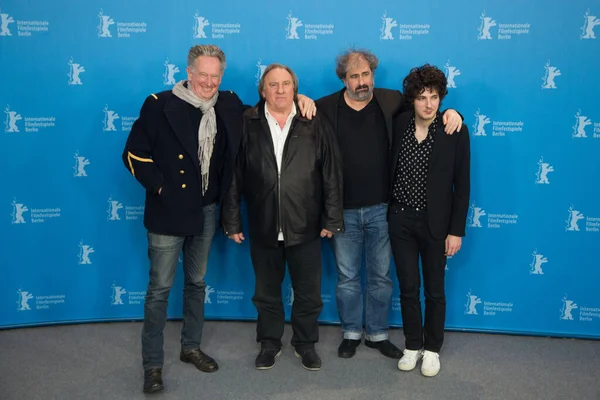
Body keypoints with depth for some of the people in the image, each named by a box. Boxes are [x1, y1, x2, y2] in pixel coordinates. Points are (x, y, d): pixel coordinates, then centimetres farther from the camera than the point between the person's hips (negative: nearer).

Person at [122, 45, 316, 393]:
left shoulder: (229, 105, 2)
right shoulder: (161, 105, -11)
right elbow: (134, 153, -8)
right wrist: (159, 185, -12)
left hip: (206, 211, 5)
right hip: (168, 211, -5)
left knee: (197, 282, 18)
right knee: (160, 287, 2)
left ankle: (191, 347, 36)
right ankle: (153, 364, 15)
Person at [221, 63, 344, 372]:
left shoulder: (315, 124, -2)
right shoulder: (247, 124, -2)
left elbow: (332, 173, -2)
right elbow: (233, 175, -1)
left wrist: (332, 218, -4)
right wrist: (232, 221, -3)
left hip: (305, 226, 0)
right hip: (263, 227, 1)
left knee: (308, 291, 13)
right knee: (266, 291, 16)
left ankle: (306, 343, 33)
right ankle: (269, 342, 35)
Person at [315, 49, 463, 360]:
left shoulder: (391, 102, -1)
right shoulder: (326, 107, -3)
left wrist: (450, 112, -10)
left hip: (380, 208, 1)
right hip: (343, 210, -1)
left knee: (381, 277, 14)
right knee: (347, 277, 14)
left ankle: (377, 333, 32)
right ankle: (351, 333, 32)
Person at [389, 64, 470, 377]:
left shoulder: (456, 132, -11)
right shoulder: (399, 124, -3)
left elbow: (462, 185, -7)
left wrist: (457, 230, -8)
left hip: (435, 222, -2)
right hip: (400, 219, 2)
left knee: (434, 290, 11)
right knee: (408, 288, 11)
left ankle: (432, 349, 28)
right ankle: (413, 345, 29)